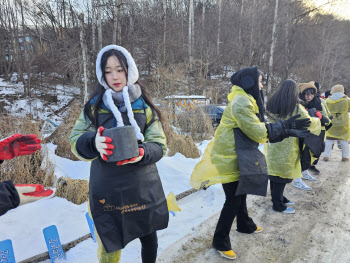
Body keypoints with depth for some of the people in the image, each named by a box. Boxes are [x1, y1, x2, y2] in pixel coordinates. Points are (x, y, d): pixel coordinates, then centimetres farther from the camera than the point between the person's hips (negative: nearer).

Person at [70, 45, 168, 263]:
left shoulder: (145, 107, -1)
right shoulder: (94, 106, 0)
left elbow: (160, 145, -4)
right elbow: (76, 141, -5)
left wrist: (142, 153, -26)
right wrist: (94, 142, -28)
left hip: (143, 188, 1)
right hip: (106, 191, 0)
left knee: (149, 239, 17)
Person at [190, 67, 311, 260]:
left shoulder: (246, 101, 13)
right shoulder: (241, 103, -20)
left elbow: (260, 129, 11)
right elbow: (259, 132, -22)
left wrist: (288, 132, 6)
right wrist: (286, 125, -13)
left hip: (237, 157, 10)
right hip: (229, 159, -10)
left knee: (240, 193, 24)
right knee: (233, 200, -1)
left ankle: (244, 225, 46)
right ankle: (220, 241, 15)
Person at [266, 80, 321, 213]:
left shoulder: (271, 104, 1)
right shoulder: (296, 108, -14)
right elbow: (310, 124, -5)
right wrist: (317, 120, 15)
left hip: (272, 145, 6)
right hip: (286, 147, -6)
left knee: (274, 171, 16)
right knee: (283, 174, 5)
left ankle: (278, 197, 33)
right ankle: (278, 205, 16)